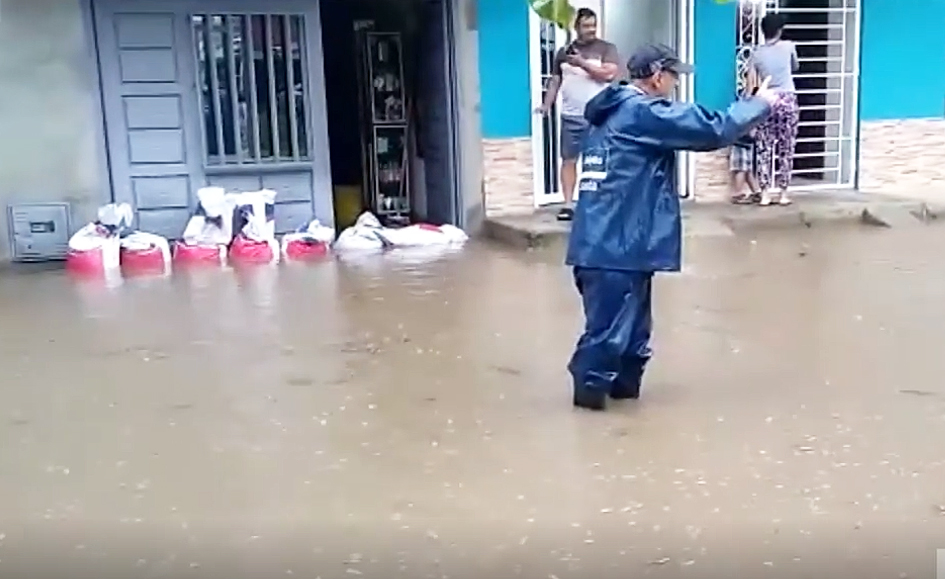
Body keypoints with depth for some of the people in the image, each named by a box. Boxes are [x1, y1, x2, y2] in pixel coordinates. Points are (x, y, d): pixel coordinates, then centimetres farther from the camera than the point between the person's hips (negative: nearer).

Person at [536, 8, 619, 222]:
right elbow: (555, 80, 13)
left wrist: (581, 63, -14)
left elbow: (609, 74, -12)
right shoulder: (564, 51, 13)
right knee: (569, 160, 0)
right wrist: (547, 104, 0)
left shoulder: (606, 48, 3)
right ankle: (568, 204, 3)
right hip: (571, 116, 2)